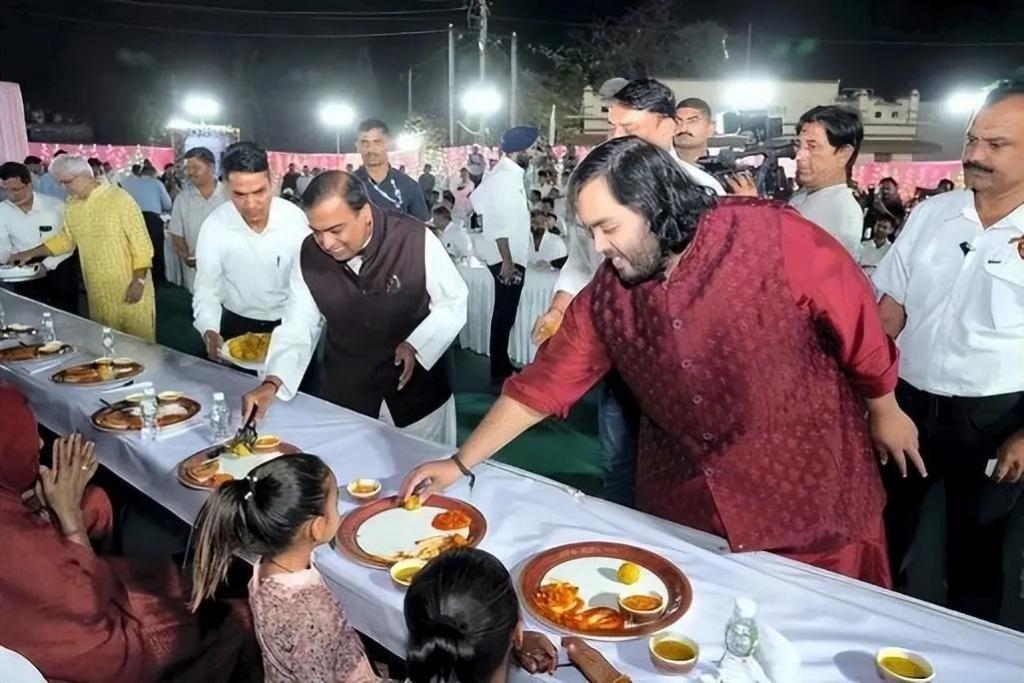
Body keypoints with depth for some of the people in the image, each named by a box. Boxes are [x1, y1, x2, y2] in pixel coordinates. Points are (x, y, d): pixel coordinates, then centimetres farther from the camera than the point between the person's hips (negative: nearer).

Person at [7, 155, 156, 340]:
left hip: (129, 286, -6)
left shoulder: (119, 198, -12)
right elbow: (66, 239, 24)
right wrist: (30, 254, 17)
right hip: (98, 291, 6)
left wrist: (139, 280, -17)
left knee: (139, 338, 1)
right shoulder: (71, 207, 8)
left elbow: (140, 241, -14)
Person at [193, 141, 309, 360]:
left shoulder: (294, 217, -16)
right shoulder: (214, 226, -16)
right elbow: (206, 290, -12)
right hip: (237, 325, 0)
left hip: (289, 323, 0)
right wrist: (210, 332, -29)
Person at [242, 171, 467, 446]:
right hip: (345, 397, 2)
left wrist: (417, 345, -22)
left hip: (418, 390, -2)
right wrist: (272, 382, -21)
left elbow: (454, 301, -9)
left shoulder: (415, 239, -22)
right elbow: (297, 329, -6)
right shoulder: (308, 257, -12)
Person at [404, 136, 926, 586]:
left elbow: (857, 323, -7)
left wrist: (883, 411, 6)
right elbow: (543, 384, -4)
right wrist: (459, 464, -3)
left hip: (813, 497, -2)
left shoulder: (772, 238, -20)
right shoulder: (605, 296, -8)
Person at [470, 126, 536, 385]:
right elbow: (501, 222, -23)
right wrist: (506, 261, -24)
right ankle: (499, 370, 4)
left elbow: (478, 199, 22)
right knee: (504, 314, -4)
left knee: (505, 313, 16)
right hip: (508, 257, -10)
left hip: (511, 255, 10)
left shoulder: (507, 172, 13)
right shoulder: (506, 176, -17)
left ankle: (502, 365, 26)